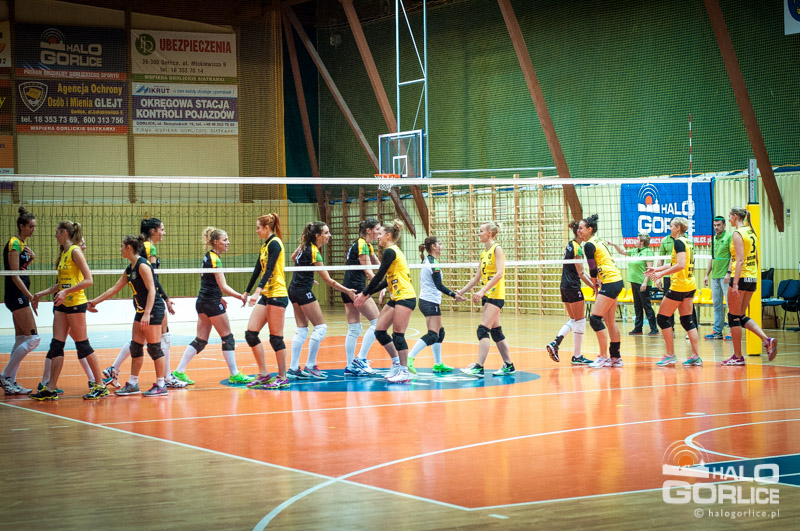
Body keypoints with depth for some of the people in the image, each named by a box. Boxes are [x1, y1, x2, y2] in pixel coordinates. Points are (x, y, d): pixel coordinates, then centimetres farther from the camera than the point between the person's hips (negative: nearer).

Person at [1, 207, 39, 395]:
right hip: (16, 295, -10)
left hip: (20, 296, 10)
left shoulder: (23, 243, 14)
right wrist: (31, 297, -19)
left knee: (21, 340, 9)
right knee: (33, 338, -11)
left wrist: (30, 259, 4)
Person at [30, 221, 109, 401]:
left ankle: (100, 386, 4)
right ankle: (51, 388, 4)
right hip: (62, 305, 9)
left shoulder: (75, 251, -12)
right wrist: (41, 294, 21)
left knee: (82, 345, -4)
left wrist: (66, 292, -24)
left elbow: (88, 280, -18)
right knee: (56, 344, 4)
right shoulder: (63, 254, 15)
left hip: (76, 303, -9)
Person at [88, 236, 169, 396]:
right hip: (141, 311, 10)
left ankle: (161, 385, -2)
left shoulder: (142, 265, -15)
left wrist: (147, 314, -27)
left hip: (154, 310, -10)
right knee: (136, 347, 9)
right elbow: (115, 288, 22)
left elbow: (151, 290, -20)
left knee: (154, 347, -7)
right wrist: (95, 301, 25)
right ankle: (133, 384, 13)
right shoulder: (130, 269, 13)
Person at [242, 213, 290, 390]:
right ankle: (263, 374, 7)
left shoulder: (274, 243, -10)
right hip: (266, 296, 9)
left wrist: (258, 290, -29)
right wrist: (247, 292, 27)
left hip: (277, 295, -9)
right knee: (250, 334, 2)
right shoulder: (265, 246, 17)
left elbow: (269, 270, -21)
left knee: (276, 338, -5)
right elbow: (258, 270, 23)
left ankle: (282, 378, 3)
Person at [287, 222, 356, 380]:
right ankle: (310, 367, -4)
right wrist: (347, 291, -16)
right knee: (321, 327, -3)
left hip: (294, 289, 9)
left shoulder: (305, 245, 4)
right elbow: (328, 280, -19)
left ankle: (293, 369, 7)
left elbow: (293, 257, 25)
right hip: (304, 291, -9)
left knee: (301, 330, 10)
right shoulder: (314, 253, -20)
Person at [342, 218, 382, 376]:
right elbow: (367, 271, -16)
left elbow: (378, 264, 24)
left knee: (354, 329, 8)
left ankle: (350, 366, 8)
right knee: (377, 322, -7)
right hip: (356, 288, -10)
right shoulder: (361, 245, -12)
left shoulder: (366, 245, 17)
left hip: (348, 290, 10)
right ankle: (361, 359, -8)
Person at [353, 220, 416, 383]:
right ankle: (397, 364, 16)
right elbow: (386, 281, 19)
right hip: (396, 298, 10)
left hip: (405, 297, -10)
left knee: (398, 335, -9)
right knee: (379, 331, 8)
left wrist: (364, 294, -5)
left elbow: (378, 276, -14)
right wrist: (368, 295, 15)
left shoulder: (390, 251, -12)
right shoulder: (393, 251, 18)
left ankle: (404, 371, -6)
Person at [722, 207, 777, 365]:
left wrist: (735, 283, -21)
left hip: (741, 277, -8)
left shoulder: (737, 234, -12)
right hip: (753, 278, 8)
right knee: (741, 316, 15)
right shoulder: (751, 232, 14)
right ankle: (767, 340, -2)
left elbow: (740, 260, -19)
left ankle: (738, 356, 4)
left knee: (734, 316, 1)